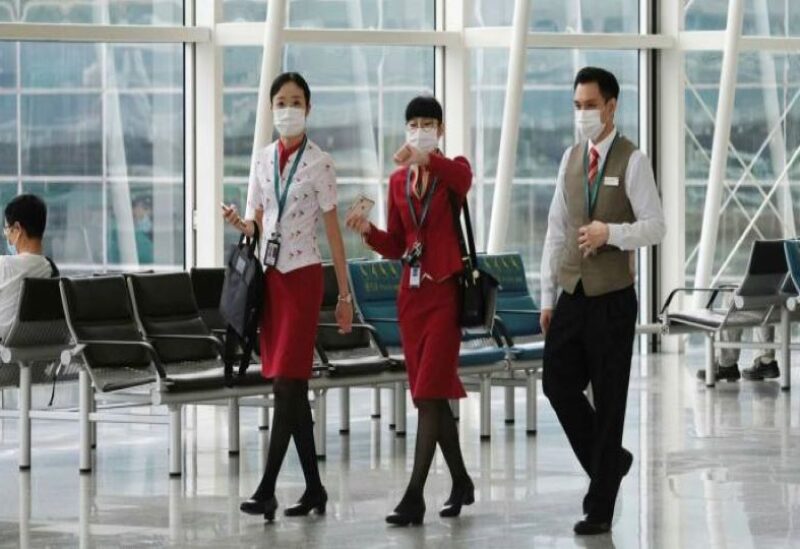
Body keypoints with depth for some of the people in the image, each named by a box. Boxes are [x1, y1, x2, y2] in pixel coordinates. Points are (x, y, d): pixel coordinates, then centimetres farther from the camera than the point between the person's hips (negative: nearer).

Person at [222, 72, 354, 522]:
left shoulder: (318, 163, -5)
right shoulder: (263, 159, 10)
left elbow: (333, 231, -4)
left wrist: (345, 295, -4)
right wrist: (238, 223, -9)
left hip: (303, 276, -6)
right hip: (270, 275, 6)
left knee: (287, 383, -11)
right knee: (292, 388, 7)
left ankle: (267, 489, -14)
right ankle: (314, 488, 13)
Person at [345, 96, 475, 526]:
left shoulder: (453, 170, -3)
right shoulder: (398, 181, 11)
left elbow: (463, 178, -30)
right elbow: (395, 246, 14)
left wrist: (426, 158, -49)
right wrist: (367, 231, -7)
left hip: (445, 290, -6)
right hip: (411, 292, 6)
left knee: (430, 393, -11)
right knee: (432, 393, 10)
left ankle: (414, 498, -14)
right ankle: (460, 483, 24)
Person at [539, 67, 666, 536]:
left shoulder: (632, 161, -8)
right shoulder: (571, 159, 10)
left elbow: (655, 227, -11)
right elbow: (557, 229, 12)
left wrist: (611, 232, -27)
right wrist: (548, 295, 9)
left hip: (612, 298, -6)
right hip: (572, 296, 6)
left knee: (609, 399, 1)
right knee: (559, 384, 3)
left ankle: (600, 509, 8)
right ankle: (609, 462, 26)